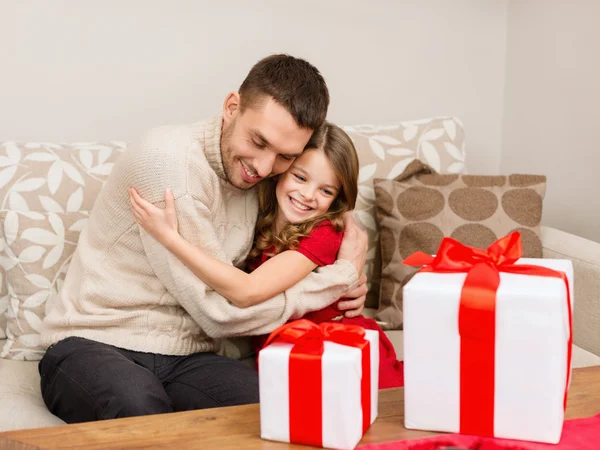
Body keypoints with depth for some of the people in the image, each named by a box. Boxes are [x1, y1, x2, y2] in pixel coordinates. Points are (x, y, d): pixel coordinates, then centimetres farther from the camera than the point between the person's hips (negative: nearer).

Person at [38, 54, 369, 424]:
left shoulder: (263, 181, 6)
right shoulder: (171, 158, -18)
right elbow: (221, 311, -20)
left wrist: (343, 291, -4)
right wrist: (343, 276, -9)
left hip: (185, 357, 5)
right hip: (97, 345, -4)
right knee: (138, 406, -39)